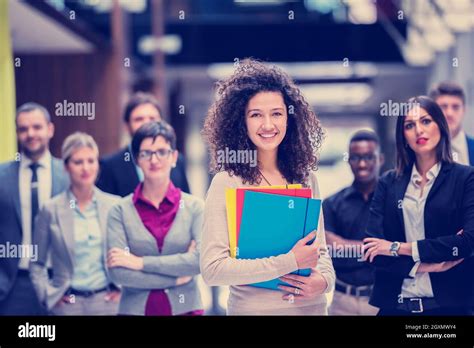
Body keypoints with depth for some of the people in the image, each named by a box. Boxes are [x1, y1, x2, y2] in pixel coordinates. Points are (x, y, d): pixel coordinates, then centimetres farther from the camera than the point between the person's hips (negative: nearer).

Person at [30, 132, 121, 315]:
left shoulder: (115, 205, 4)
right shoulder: (51, 210, 1)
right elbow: (36, 263, 8)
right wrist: (48, 295, -2)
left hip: (108, 300, 1)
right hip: (68, 303, -1)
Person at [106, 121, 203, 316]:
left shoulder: (194, 207, 0)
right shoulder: (120, 211, -2)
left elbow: (202, 259, -13)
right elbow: (118, 273, -10)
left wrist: (141, 262, -13)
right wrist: (176, 277, -12)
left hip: (184, 308, 0)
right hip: (135, 309, 0)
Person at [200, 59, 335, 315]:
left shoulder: (306, 178, 3)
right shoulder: (226, 183, -12)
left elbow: (320, 248, 10)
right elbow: (211, 269, -19)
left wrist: (324, 280, -12)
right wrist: (290, 262, -20)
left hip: (312, 306, 4)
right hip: (253, 308, -4)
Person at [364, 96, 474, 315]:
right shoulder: (388, 183, 7)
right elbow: (372, 249, -1)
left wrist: (400, 248, -10)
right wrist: (423, 265, -14)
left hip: (447, 304, -2)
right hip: (395, 304, 2)